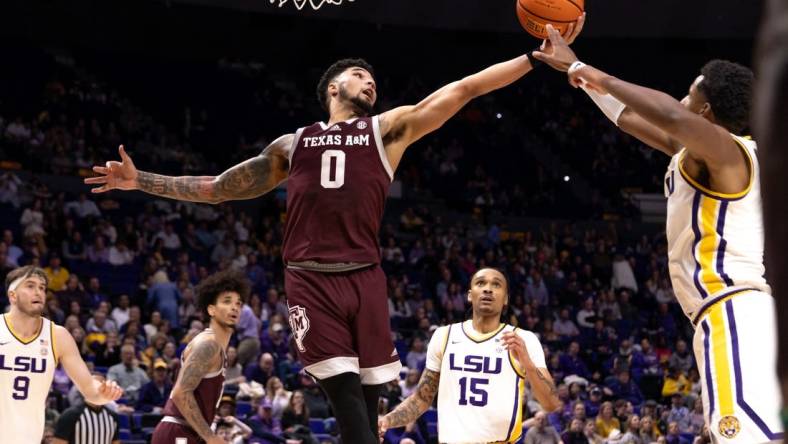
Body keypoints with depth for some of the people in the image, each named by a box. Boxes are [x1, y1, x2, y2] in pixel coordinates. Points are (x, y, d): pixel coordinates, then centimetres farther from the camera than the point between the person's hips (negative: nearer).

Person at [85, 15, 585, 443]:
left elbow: (464, 88, 10)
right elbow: (215, 188, 26)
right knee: (346, 397, -11)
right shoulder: (291, 145, 21)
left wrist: (538, 57, 4)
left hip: (364, 279, 0)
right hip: (310, 280, 0)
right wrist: (139, 181, 21)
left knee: (366, 402, -1)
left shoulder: (389, 129, 17)